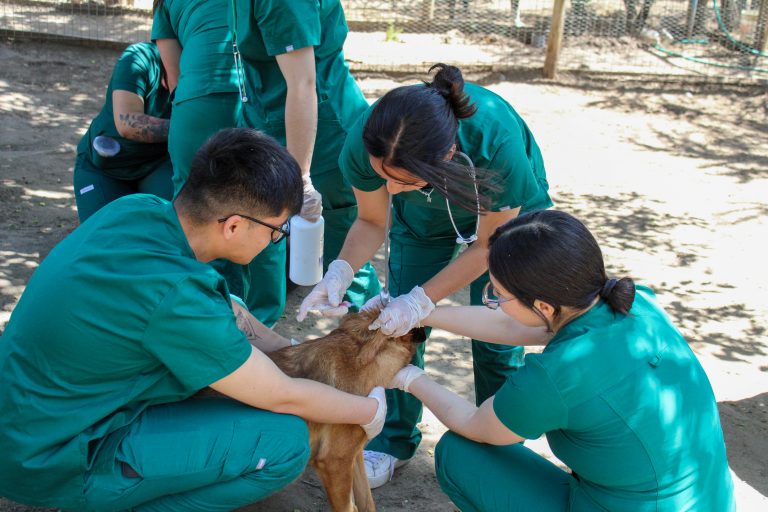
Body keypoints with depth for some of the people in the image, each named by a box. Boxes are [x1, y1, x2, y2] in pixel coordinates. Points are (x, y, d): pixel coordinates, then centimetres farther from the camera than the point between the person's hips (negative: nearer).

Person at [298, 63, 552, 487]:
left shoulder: (497, 142, -44)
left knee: (496, 337, -4)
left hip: (509, 207, -2)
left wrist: (422, 300, -36)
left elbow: (487, 246, -26)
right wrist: (340, 272, -35)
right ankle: (395, 440, 21)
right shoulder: (366, 144, -35)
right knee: (399, 327, -1)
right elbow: (371, 222, -15)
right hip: (422, 215, 3)